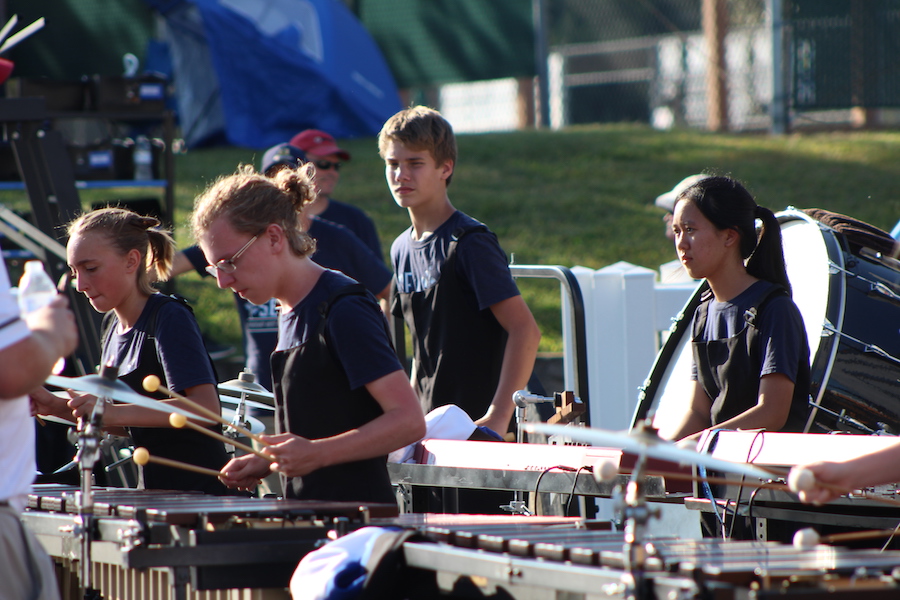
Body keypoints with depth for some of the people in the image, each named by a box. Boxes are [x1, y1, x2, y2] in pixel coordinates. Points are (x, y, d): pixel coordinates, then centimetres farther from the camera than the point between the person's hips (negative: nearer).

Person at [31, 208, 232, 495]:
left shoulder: (170, 317, -13)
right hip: (154, 491, 8)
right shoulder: (112, 326, 11)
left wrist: (114, 413, -30)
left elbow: (206, 406, -25)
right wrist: (60, 408, 3)